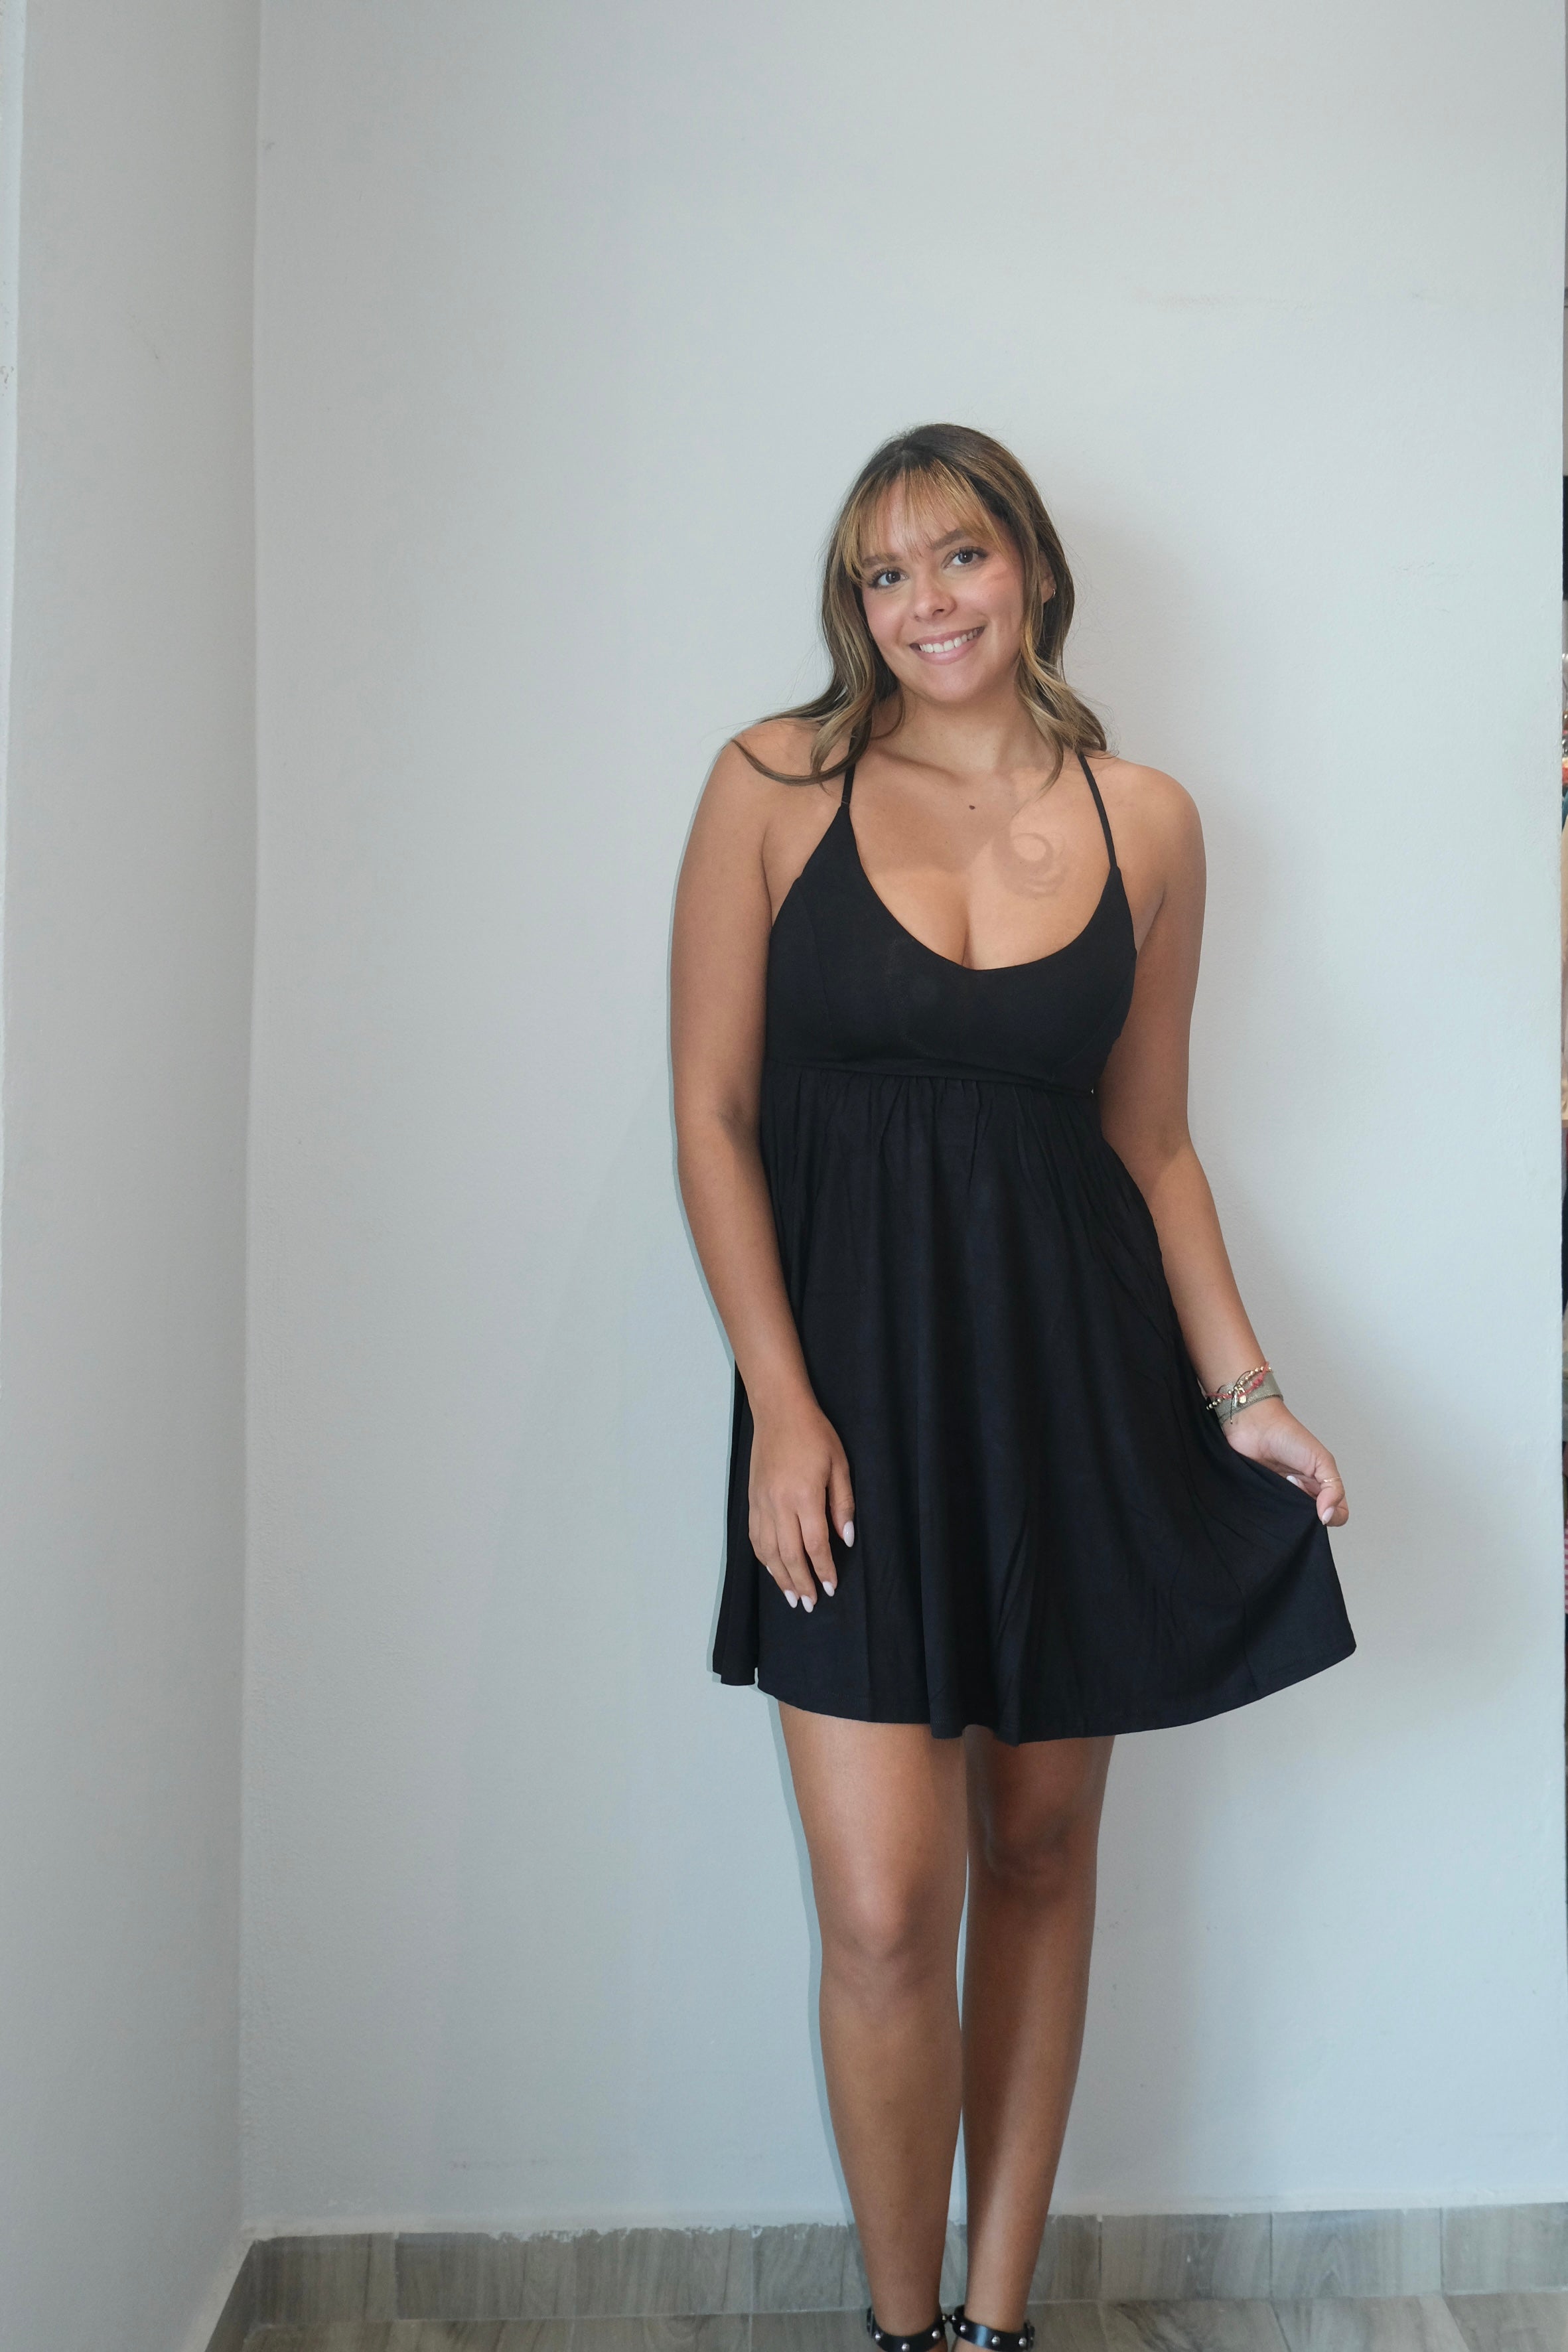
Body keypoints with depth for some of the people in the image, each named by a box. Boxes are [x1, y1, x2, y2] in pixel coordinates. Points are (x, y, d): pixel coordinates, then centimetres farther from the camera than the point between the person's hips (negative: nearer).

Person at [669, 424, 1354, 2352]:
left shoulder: (1146, 822, 5)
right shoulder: (776, 784, -1)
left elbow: (1152, 1140, 10)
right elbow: (713, 1112, -2)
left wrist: (1239, 1386, 1)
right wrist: (779, 1399, -10)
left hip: (1077, 1372, 3)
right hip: (857, 1363, -2)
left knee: (1040, 1851, 13)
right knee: (884, 1910, -5)